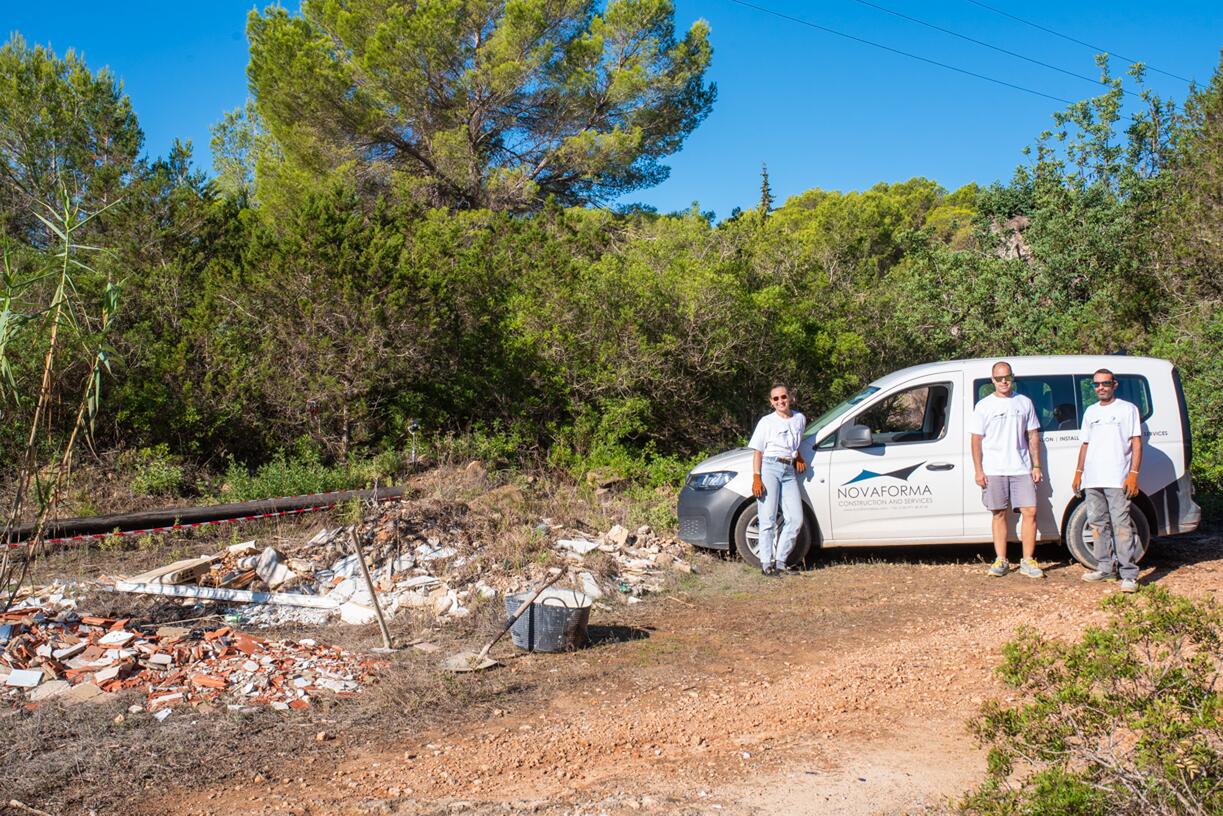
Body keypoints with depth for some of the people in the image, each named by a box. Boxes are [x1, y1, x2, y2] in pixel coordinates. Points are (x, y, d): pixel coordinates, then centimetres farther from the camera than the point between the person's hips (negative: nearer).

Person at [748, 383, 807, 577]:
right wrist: (756, 477, -9)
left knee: (796, 519, -3)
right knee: (768, 518, -7)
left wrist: (799, 457, 12)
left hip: (790, 471, 4)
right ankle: (766, 563, -5)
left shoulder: (800, 419, 14)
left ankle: (780, 561, 5)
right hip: (770, 468, -4)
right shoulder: (766, 422, 2)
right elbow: (758, 452, 0)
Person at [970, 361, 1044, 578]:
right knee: (999, 514, 3)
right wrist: (978, 471, -5)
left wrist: (1036, 466, 5)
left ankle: (1028, 561, 3)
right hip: (994, 470, -1)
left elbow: (1033, 436, 12)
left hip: (1022, 469, 1)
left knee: (1030, 512, -4)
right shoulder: (984, 405, 3)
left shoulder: (1024, 403, 9)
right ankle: (1001, 560, 10)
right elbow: (976, 440, 2)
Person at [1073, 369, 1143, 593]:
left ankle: (1129, 574, -11)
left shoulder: (1127, 409, 2)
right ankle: (1106, 568, 17)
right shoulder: (1090, 412, 18)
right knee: (1098, 524, 9)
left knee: (1121, 525, -11)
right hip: (1092, 480, 6)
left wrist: (1133, 474, -11)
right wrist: (1078, 472, 16)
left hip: (1117, 479, -6)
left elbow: (1136, 443, -3)